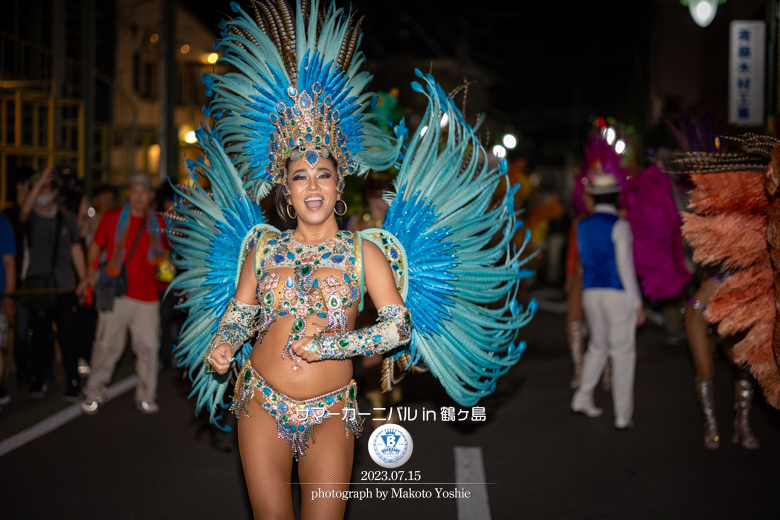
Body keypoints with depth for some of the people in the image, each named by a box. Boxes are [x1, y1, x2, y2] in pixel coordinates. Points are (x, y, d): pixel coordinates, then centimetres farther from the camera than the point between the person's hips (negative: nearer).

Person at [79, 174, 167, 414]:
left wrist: (164, 262, 3)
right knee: (107, 345, -4)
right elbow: (96, 246, 12)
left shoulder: (158, 224, 11)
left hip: (147, 296, 3)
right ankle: (93, 394, 10)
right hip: (116, 293, -2)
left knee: (148, 347, 2)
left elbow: (163, 253, 24)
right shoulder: (112, 218, 5)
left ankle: (146, 397, 14)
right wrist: (91, 272, 4)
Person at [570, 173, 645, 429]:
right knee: (623, 353, 1)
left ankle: (583, 398, 19)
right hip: (617, 293, -6)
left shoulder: (582, 226, 8)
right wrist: (637, 303, -10)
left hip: (591, 292, 6)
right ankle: (623, 415, 3)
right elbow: (625, 266, -13)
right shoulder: (619, 225, -10)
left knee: (598, 346, 21)